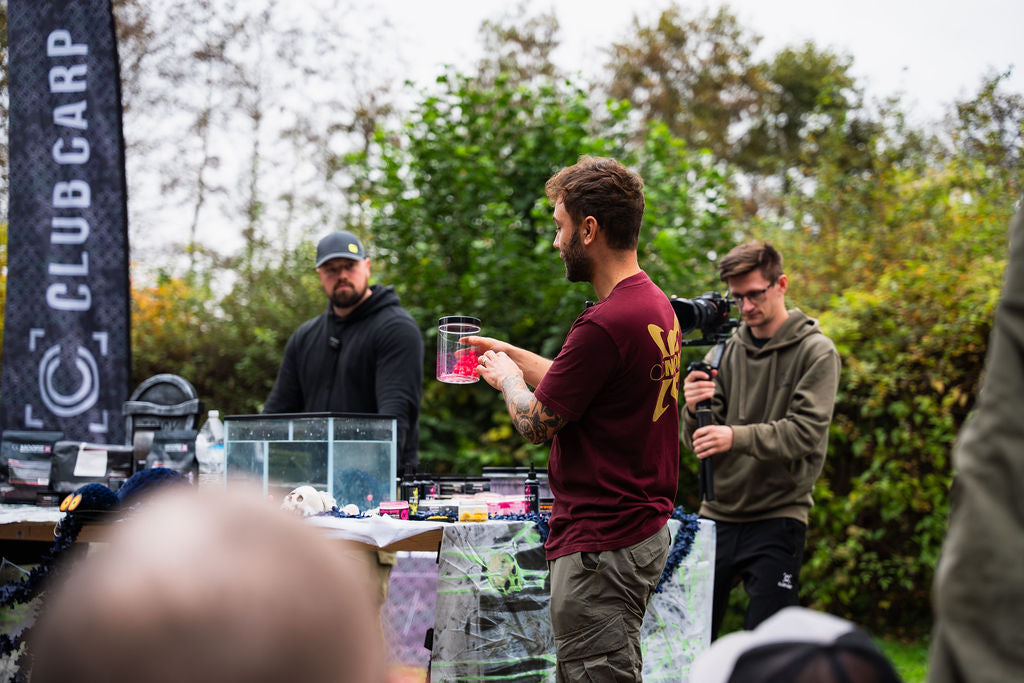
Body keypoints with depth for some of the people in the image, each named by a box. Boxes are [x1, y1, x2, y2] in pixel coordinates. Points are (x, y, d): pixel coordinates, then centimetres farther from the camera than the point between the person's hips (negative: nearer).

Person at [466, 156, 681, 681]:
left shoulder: (605, 324, -22)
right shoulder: (656, 305, 9)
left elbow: (536, 424, -13)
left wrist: (507, 378, 7)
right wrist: (511, 354, 27)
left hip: (601, 543, -10)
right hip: (644, 528, 10)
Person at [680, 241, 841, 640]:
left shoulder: (815, 352, -2)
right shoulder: (725, 351, 9)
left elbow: (806, 431, -16)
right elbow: (697, 443, 6)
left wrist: (736, 437, -28)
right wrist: (695, 411, -16)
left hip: (778, 517, -4)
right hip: (718, 513, 4)